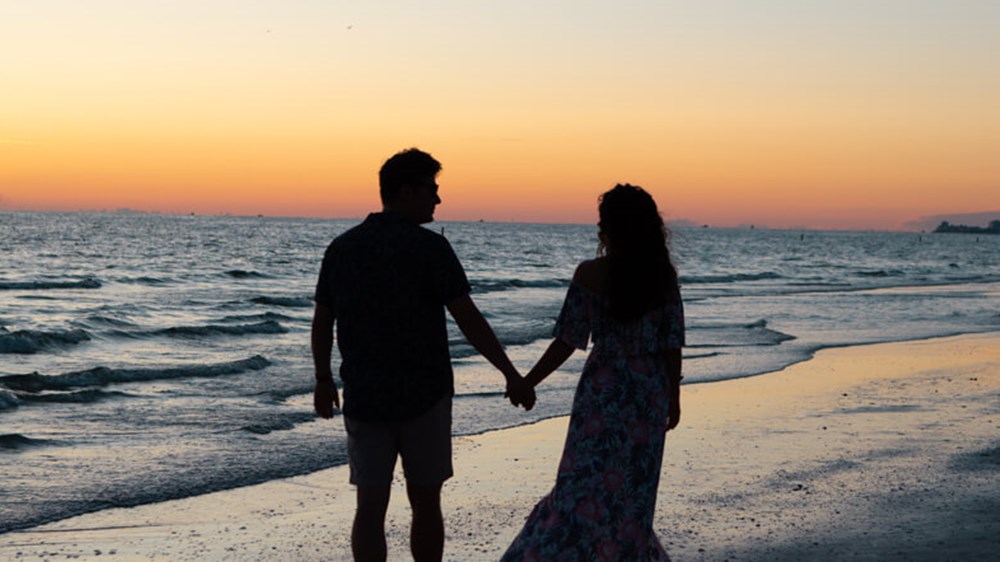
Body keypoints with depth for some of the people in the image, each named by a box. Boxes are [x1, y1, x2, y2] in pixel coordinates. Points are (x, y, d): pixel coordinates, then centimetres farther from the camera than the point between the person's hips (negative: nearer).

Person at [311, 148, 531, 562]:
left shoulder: (342, 248, 4)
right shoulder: (430, 247, -10)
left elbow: (322, 322, 10)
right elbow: (469, 322, -12)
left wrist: (324, 381, 22)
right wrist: (511, 374, -5)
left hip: (364, 398, 3)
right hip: (425, 396, -3)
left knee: (370, 507, 3)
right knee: (425, 504, 9)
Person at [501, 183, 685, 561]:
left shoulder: (590, 274, -12)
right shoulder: (663, 275, -2)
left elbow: (568, 341, -11)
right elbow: (672, 344, 0)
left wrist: (528, 382, -1)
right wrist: (674, 397, 11)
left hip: (603, 391, -3)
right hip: (651, 395, 3)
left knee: (584, 486, 1)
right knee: (634, 487, 13)